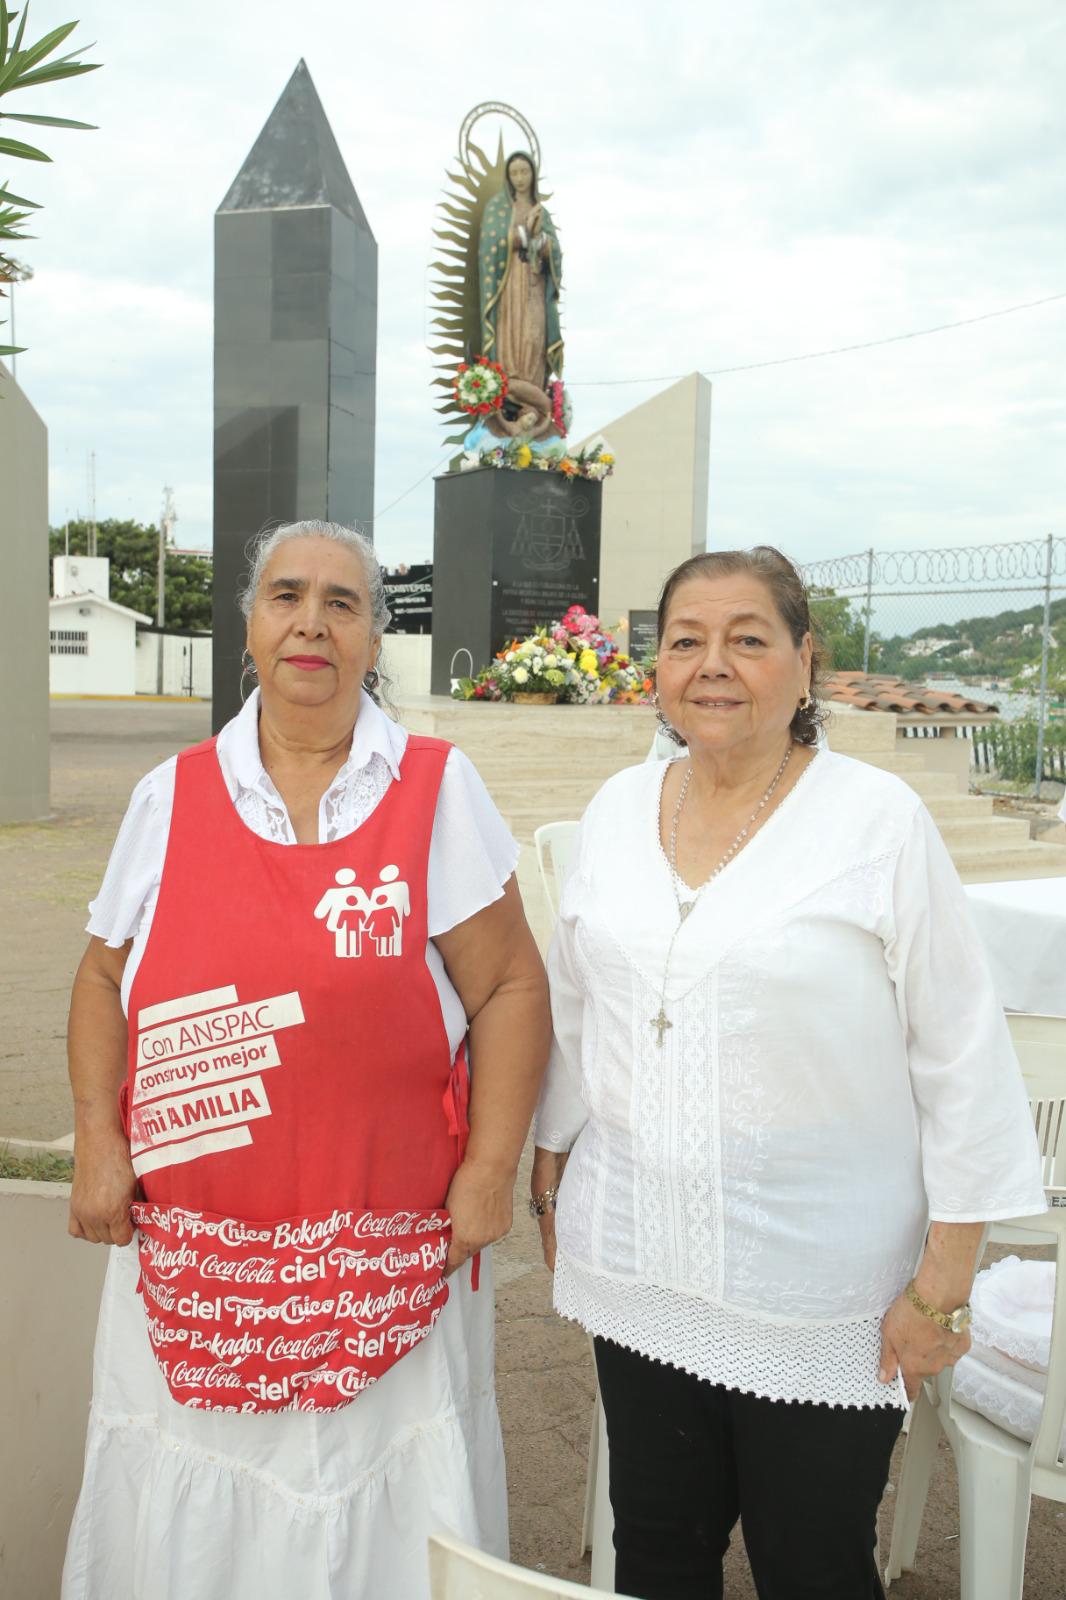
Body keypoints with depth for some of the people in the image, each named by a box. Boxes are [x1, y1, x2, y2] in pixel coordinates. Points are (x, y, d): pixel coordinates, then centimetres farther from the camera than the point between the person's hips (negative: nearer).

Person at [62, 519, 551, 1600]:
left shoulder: (437, 790, -4)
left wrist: (490, 1169, -8)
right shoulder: (172, 795, 4)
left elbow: (509, 986, -4)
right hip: (187, 1253, 3)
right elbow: (104, 979, 12)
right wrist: (98, 1144, 3)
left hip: (389, 1261, -2)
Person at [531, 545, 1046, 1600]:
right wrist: (550, 1180, 14)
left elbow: (961, 1060, -9)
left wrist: (943, 1283, -8)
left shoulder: (881, 821, -11)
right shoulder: (617, 810, 3)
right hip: (637, 1268, 4)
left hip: (820, 1300, -4)